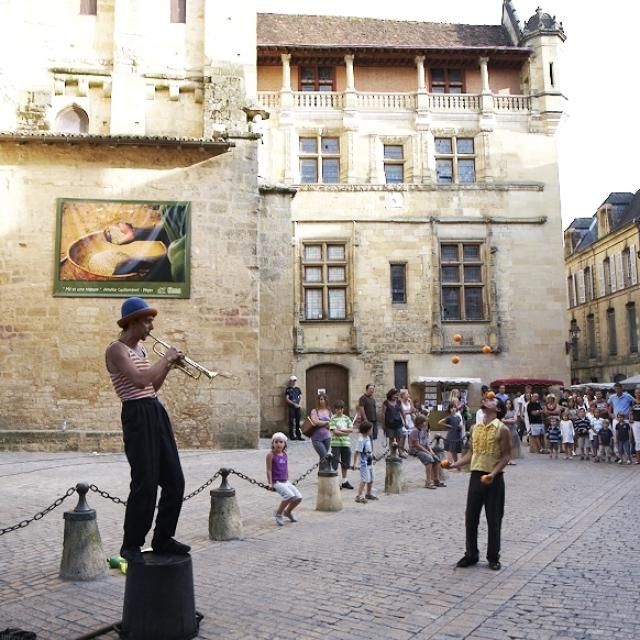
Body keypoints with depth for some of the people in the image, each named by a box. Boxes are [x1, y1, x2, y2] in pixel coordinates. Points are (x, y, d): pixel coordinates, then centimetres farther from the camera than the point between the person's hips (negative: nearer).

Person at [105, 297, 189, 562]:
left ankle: (163, 539, 21)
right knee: (145, 484, -6)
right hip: (137, 415, -9)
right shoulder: (116, 349, -9)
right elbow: (140, 381, -24)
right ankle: (131, 545, 11)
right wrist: (166, 357, -12)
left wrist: (169, 365, 10)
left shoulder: (140, 348, 18)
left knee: (175, 481, 9)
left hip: (157, 412, 9)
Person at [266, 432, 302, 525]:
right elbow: (269, 470, -10)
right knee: (290, 496, -26)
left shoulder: (285, 455, 10)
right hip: (276, 482, -7)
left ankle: (288, 511, 25)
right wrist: (270, 483, -14)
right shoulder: (271, 455, -8)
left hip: (285, 482, 7)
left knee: (299, 497, -3)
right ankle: (278, 513, -4)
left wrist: (288, 481, 18)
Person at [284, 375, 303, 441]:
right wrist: (294, 404, -13)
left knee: (298, 421, 5)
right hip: (291, 407, -4)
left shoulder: (298, 389, 14)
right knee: (291, 421, -4)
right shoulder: (288, 389, 1)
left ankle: (299, 435, 9)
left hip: (297, 407, 4)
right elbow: (287, 399, -6)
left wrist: (299, 404, -5)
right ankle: (292, 435, -1)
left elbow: (301, 398, 13)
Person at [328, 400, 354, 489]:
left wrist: (342, 430, -11)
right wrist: (346, 433, -8)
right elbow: (334, 431, -14)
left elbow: (351, 429, 1)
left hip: (346, 443, 5)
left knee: (345, 463, 12)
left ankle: (344, 481, 23)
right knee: (334, 463, -2)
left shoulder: (346, 418, 9)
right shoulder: (333, 419, -5)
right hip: (336, 443, -5)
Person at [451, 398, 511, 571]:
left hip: (494, 478, -5)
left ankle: (493, 557, 19)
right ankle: (471, 554, 22)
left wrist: (494, 473, -22)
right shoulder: (475, 428, 9)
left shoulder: (502, 429, -8)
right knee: (470, 517, 8)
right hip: (476, 476, 5)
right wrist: (455, 464, 1)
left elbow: (506, 455, -9)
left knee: (494, 519, 5)